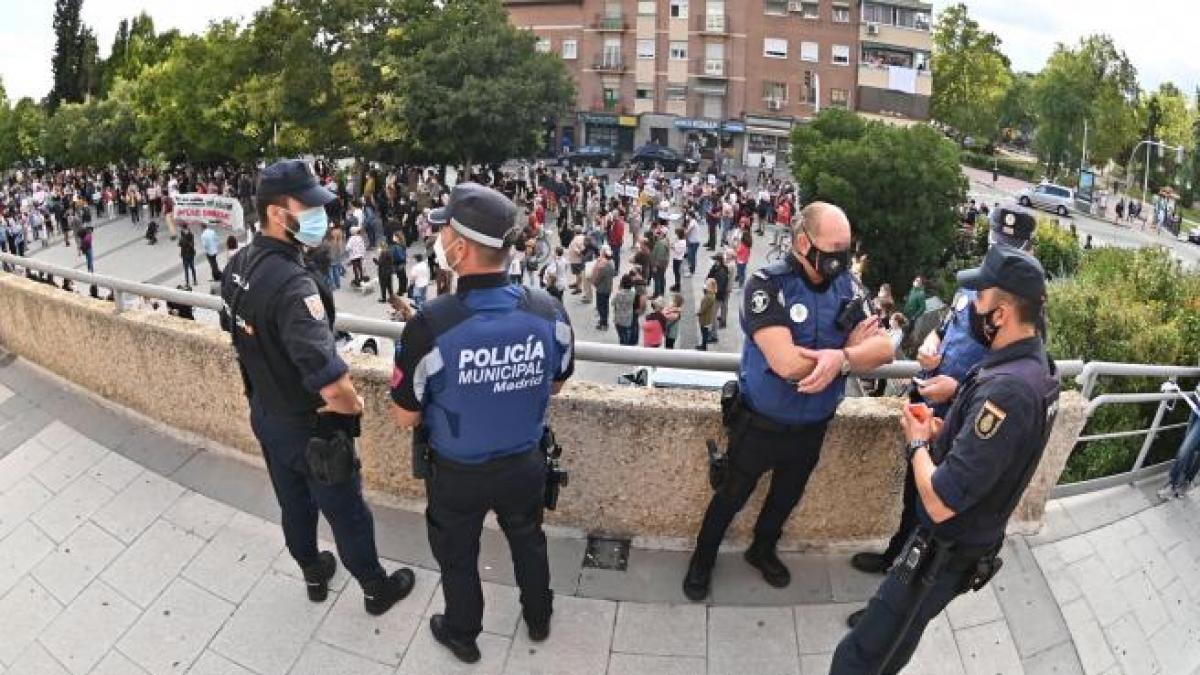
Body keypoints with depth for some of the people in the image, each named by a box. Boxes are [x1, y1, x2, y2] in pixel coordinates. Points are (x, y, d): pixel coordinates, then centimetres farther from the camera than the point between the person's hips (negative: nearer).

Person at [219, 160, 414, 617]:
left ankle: (313, 574, 52)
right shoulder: (292, 283, -36)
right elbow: (333, 386, -45)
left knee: (294, 503, 28)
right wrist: (353, 404, -23)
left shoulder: (238, 265, -6)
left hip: (264, 413, 8)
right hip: (310, 427, -8)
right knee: (348, 514, 15)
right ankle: (377, 589, 37)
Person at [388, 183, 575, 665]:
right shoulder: (550, 312, -20)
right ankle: (539, 619, 54)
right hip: (525, 464, 3)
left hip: (458, 474, -3)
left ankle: (462, 636, 50)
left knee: (458, 556, 25)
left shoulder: (429, 326, -31)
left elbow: (406, 418, -16)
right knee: (528, 540, 30)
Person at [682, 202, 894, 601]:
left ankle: (762, 550, 54)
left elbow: (884, 349, -14)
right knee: (732, 497, 16)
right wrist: (851, 347, -21)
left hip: (813, 427, 5)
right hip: (760, 424, -5)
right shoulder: (769, 284, -25)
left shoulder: (848, 287, -7)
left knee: (787, 496, 26)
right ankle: (703, 558, 41)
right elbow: (787, 363, -35)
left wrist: (840, 357, -35)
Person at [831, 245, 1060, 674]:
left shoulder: (1006, 389, -32)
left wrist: (918, 442, -14)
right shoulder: (1038, 366, 0)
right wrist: (943, 433, 1)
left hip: (944, 554, -10)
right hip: (975, 541, 10)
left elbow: (940, 502, -32)